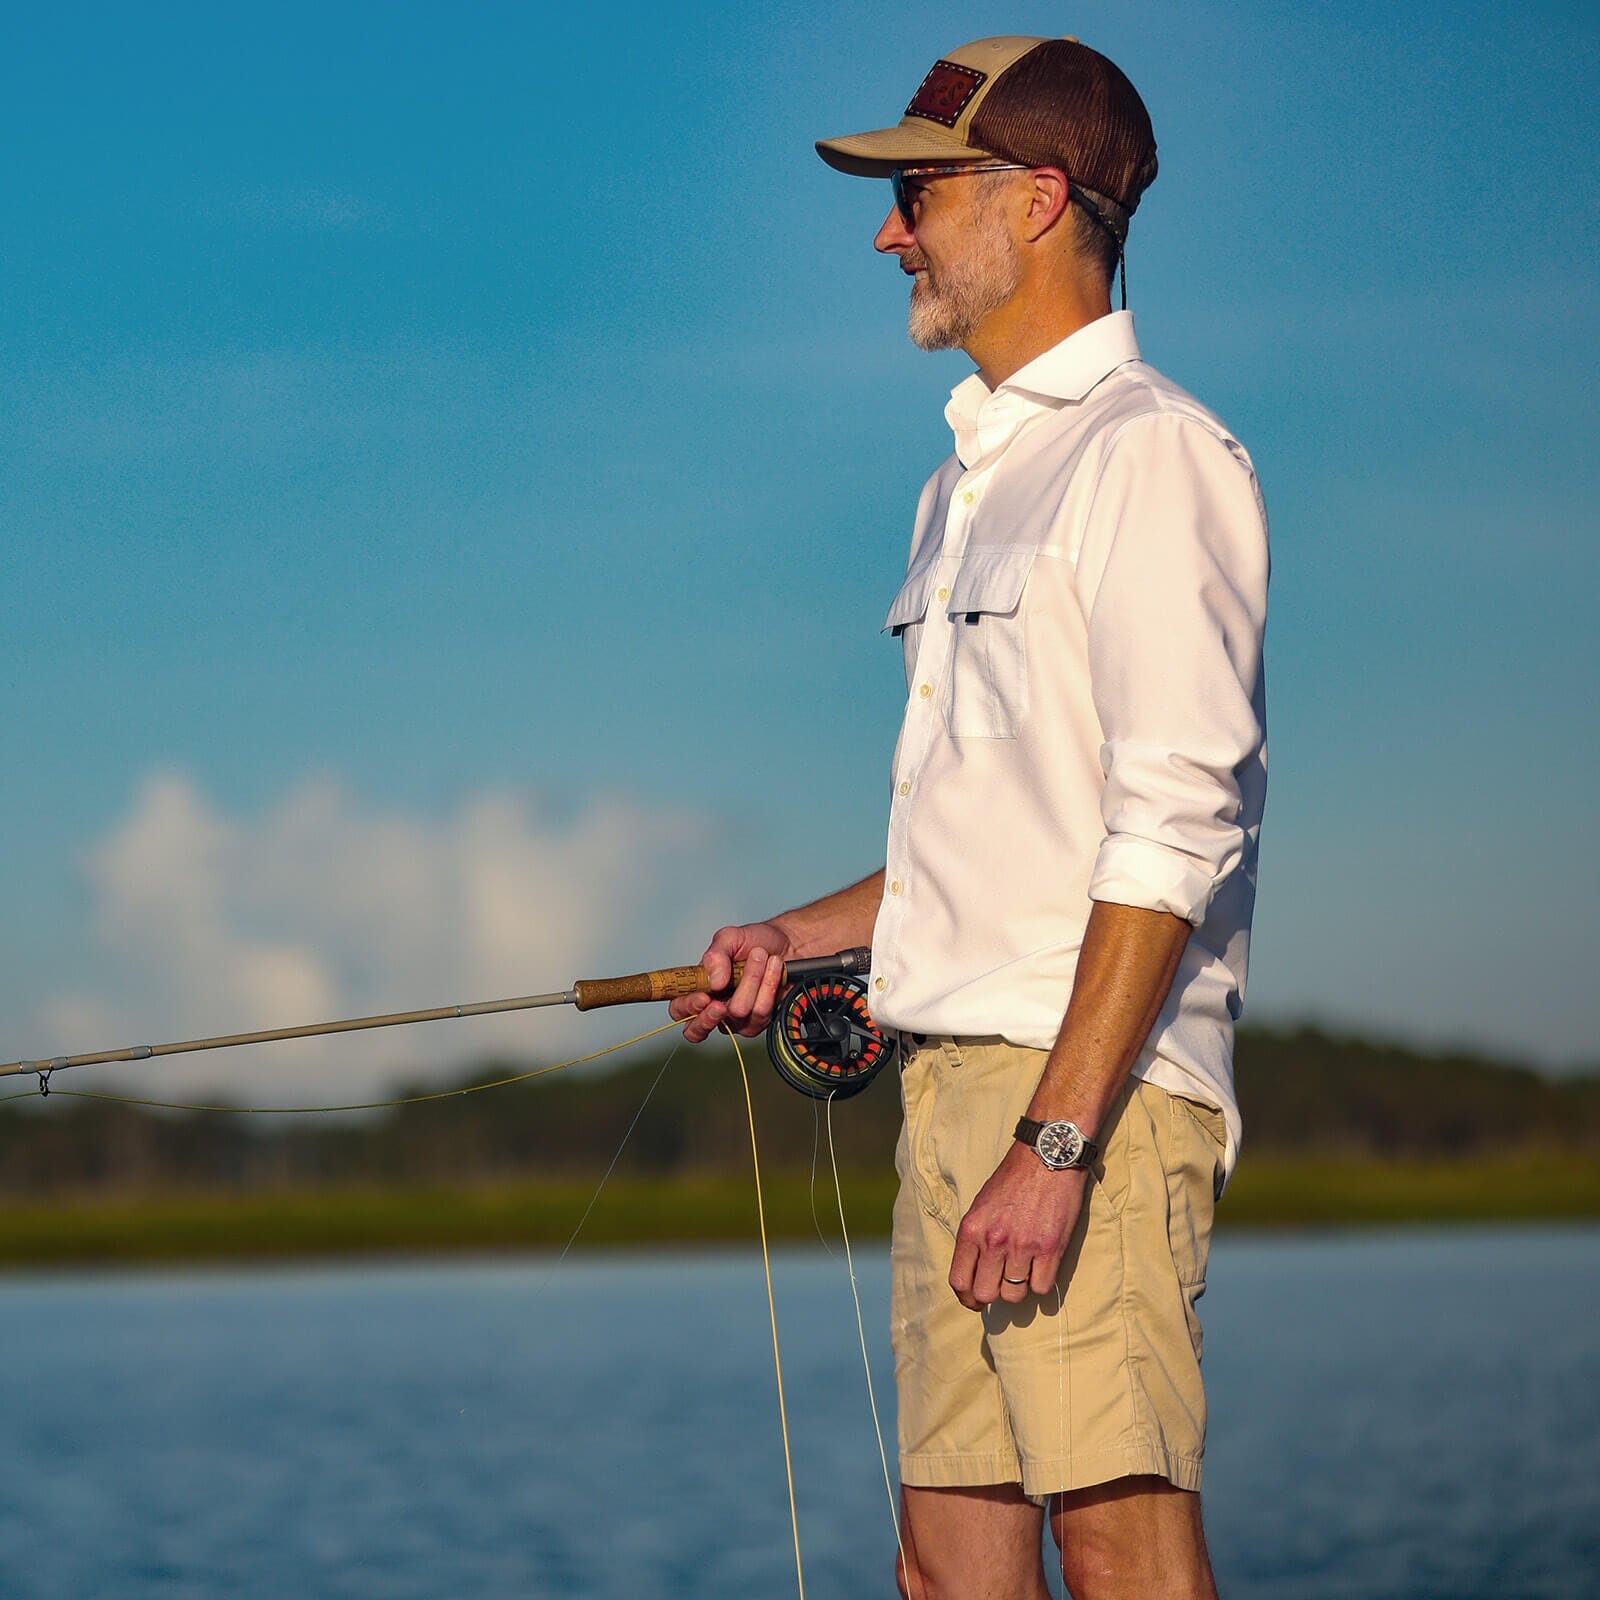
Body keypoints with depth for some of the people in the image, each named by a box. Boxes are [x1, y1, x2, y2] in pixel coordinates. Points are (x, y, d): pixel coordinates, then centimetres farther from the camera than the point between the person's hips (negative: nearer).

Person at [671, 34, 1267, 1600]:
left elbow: (1175, 832, -17)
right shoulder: (968, 483, 22)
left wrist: (1052, 1142, -22)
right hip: (955, 1068, 9)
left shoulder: (1152, 454, -8)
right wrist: (802, 937, 16)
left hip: (1095, 1078, -9)